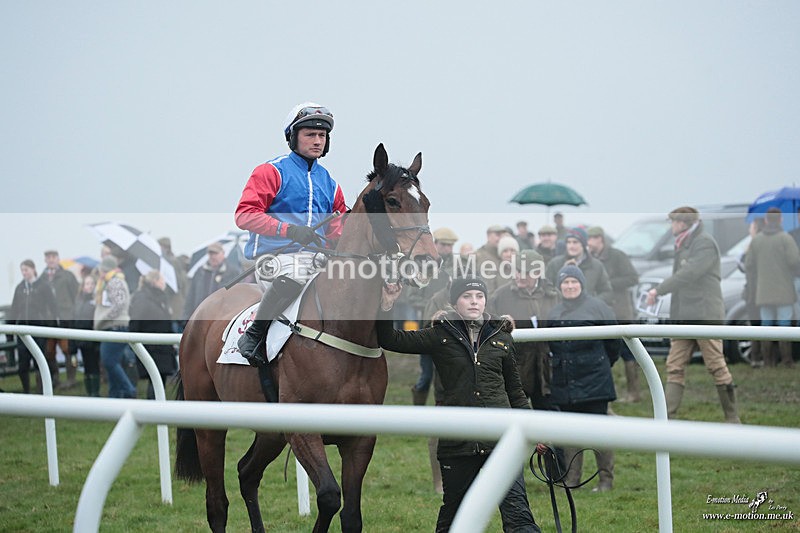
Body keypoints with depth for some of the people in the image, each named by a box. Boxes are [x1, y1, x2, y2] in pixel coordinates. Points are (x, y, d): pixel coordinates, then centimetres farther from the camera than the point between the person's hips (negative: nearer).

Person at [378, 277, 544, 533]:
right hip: (457, 442, 0)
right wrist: (386, 308, -15)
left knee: (516, 508, -10)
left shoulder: (501, 337, 10)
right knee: (453, 510, 11)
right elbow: (390, 340, 1)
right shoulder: (441, 335, 4)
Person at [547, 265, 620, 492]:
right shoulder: (553, 314, 13)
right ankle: (571, 480, 13)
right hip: (564, 384, 5)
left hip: (593, 381, -5)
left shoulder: (597, 307, -2)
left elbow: (613, 339, 3)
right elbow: (548, 346, 22)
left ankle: (606, 479, 5)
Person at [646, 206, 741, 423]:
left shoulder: (705, 243, -8)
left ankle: (733, 419, 6)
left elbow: (689, 274, -18)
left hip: (705, 315, -8)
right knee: (675, 367, -1)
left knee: (717, 367, -3)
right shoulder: (682, 245, 19)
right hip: (682, 316, 8)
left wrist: (659, 290, -16)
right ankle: (666, 418, -6)